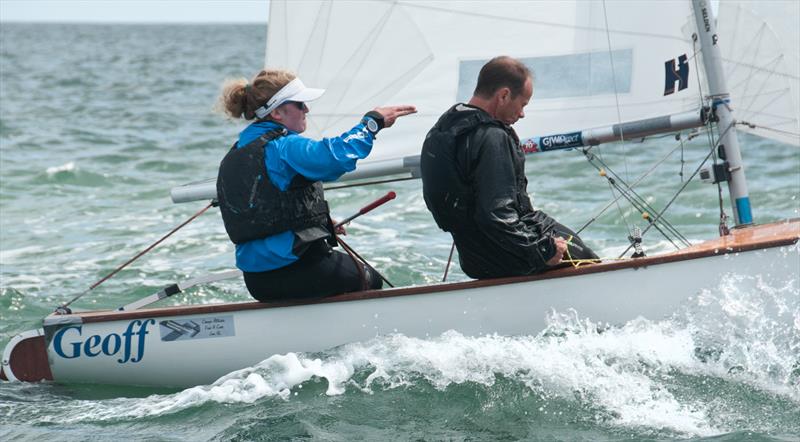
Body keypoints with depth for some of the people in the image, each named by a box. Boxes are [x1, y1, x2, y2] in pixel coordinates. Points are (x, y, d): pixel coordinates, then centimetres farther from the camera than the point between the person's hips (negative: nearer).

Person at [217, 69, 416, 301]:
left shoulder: (235, 155, 13)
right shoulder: (286, 147, -15)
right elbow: (336, 155, -33)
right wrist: (373, 121, -20)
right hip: (296, 271, -8)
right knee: (371, 280, 18)